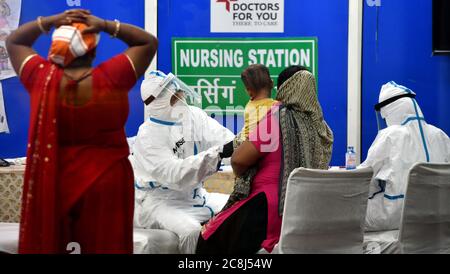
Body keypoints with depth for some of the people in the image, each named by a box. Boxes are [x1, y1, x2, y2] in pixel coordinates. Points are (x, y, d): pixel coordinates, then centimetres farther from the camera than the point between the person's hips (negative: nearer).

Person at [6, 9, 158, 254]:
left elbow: (14, 42, 8)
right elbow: (148, 42, -2)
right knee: (104, 245, 11)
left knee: (47, 244, 16)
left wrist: (51, 21, -4)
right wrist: (105, 25, -10)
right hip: (106, 179, -2)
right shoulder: (111, 78, -16)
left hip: (52, 180, 2)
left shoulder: (42, 78, -11)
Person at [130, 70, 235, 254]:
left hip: (193, 195, 7)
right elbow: (176, 175, -33)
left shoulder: (193, 115, 0)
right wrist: (218, 153, -42)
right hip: (159, 201, -7)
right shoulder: (148, 136, -20)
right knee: (190, 230, -34)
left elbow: (226, 139, -15)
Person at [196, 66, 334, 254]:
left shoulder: (277, 117, -11)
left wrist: (243, 177, 9)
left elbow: (239, 160, -13)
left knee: (208, 239, 10)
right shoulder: (322, 129, 7)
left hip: (273, 213, -7)